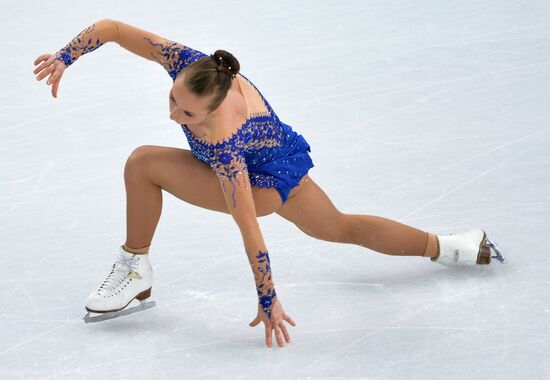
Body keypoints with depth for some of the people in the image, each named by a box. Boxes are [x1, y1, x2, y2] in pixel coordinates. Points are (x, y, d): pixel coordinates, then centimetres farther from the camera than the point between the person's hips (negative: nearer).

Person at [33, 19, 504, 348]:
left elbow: (250, 231, -35)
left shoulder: (222, 146, -42)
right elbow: (112, 27, -20)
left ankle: (135, 271, -6)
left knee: (143, 164, -23)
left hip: (265, 186, -8)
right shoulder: (188, 64, -29)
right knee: (340, 228, 31)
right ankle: (449, 247, 43)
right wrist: (65, 57, -28)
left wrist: (268, 301, -29)